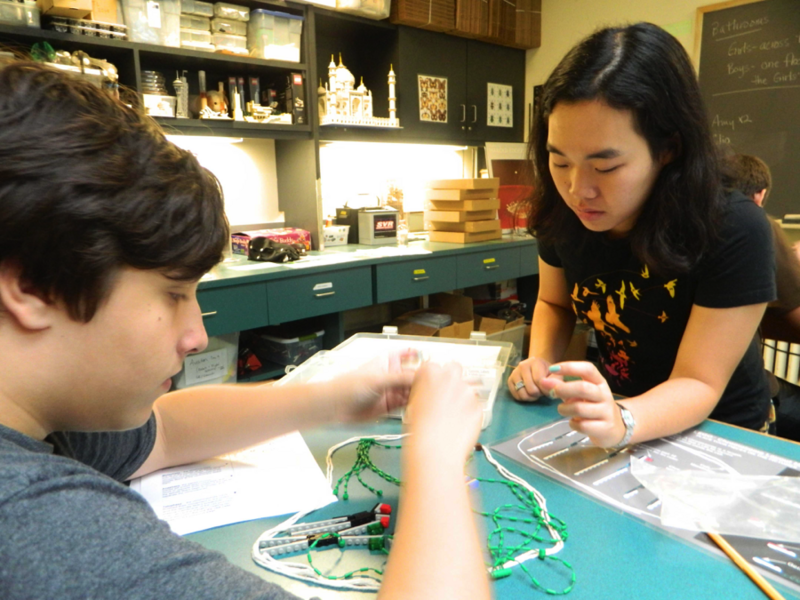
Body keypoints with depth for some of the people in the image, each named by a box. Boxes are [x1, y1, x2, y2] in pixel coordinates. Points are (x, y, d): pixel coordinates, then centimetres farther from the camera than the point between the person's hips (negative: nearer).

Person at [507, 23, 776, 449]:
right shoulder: (562, 213, -11)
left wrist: (622, 422, -40)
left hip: (716, 433, -3)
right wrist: (540, 361, -12)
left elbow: (697, 383, -21)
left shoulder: (734, 234, -23)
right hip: (617, 403, 4)